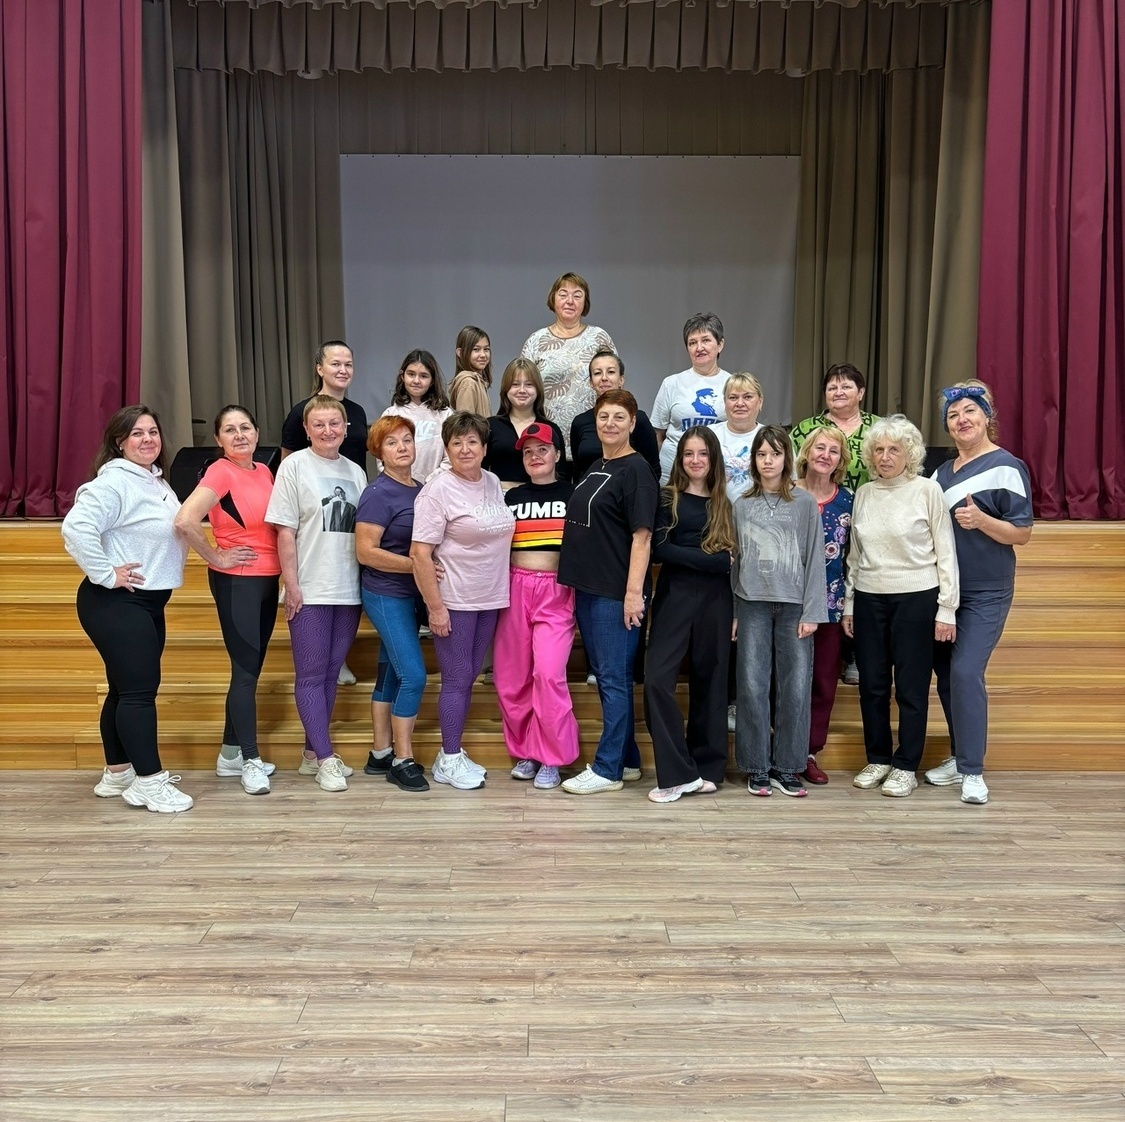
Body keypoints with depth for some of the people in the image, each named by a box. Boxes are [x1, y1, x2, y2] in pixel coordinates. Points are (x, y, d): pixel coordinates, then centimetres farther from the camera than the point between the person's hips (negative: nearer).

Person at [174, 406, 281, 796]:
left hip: (268, 579, 8)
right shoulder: (220, 472, -13)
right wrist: (217, 558, -15)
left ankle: (230, 753, 25)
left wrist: (286, 576, 9)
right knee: (246, 669, -3)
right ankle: (250, 760, 6)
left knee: (250, 668, 13)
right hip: (236, 581, -8)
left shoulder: (264, 471, 9)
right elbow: (185, 521, -27)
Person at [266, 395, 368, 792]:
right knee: (311, 675, 0)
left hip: (348, 590, 5)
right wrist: (291, 584, -11)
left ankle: (313, 752, 21)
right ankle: (325, 759, 5)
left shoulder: (354, 472, 11)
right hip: (310, 591, -5)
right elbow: (285, 531, -6)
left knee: (331, 673, 10)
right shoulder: (294, 466, -3)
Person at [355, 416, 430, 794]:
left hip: (407, 595, 7)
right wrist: (416, 565, -20)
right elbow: (366, 551, -17)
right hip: (386, 595, -7)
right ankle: (403, 761, 1)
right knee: (413, 675, -10)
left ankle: (380, 755, 22)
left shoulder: (420, 489, 8)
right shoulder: (378, 494, -13)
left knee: (391, 675, 13)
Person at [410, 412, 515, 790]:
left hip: (489, 599, 7)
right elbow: (420, 554, -16)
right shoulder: (438, 491, -13)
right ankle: (450, 761, 12)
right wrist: (435, 607, -17)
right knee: (457, 679, 0)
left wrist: (500, 591, 11)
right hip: (454, 602, -7)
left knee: (469, 678, 13)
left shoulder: (493, 483, 8)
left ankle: (452, 754, 24)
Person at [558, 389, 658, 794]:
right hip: (586, 587, 9)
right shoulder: (594, 469, 15)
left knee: (614, 678, -2)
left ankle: (607, 768, 6)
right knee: (604, 675, 14)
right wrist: (577, 578, 18)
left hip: (615, 591, -9)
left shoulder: (635, 469, -9)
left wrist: (634, 591, -21)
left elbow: (641, 535, -15)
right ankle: (626, 759, 25)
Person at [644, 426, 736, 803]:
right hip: (675, 594, -2)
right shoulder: (668, 498, 3)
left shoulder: (724, 502, 10)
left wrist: (737, 611, 4)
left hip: (716, 599, 2)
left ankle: (707, 769, 16)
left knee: (709, 681, 6)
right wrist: (713, 560, -13)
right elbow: (660, 549, -9)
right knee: (658, 678, -12)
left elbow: (732, 559, 10)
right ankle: (678, 773, -7)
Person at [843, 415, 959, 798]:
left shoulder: (927, 490, -4)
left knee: (911, 686, 2)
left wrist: (946, 609, -7)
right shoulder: (864, 493, 8)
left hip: (915, 598, -4)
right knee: (871, 684, 9)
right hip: (869, 598, 4)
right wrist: (849, 604, 11)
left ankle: (906, 766, 13)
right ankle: (877, 758, 23)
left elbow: (945, 552, -4)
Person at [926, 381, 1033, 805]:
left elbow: (1022, 533, -10)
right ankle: (960, 757, 23)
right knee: (945, 671, 9)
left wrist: (981, 520, -25)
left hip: (986, 593, -7)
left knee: (966, 671, -14)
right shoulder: (942, 471, 13)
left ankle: (972, 772, -6)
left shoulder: (1006, 467, -8)